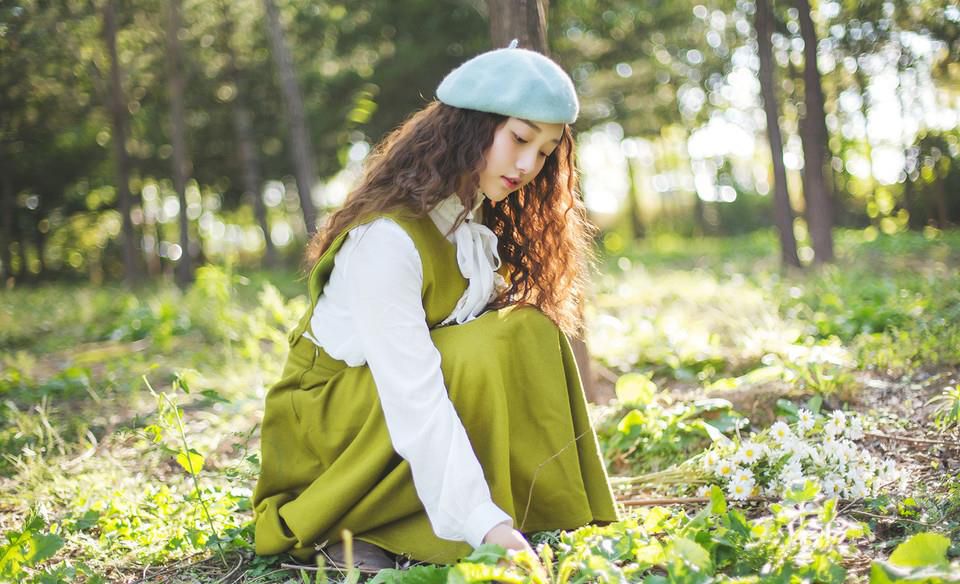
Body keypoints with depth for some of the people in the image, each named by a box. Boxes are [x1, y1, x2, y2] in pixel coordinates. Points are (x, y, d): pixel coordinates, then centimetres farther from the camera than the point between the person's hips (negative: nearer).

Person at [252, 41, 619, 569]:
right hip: (319, 424, -7)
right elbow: (413, 397, -35)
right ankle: (347, 534, -17)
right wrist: (483, 523, -42)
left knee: (530, 333, -15)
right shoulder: (386, 238, -27)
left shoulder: (483, 222, 1)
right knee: (490, 351, -29)